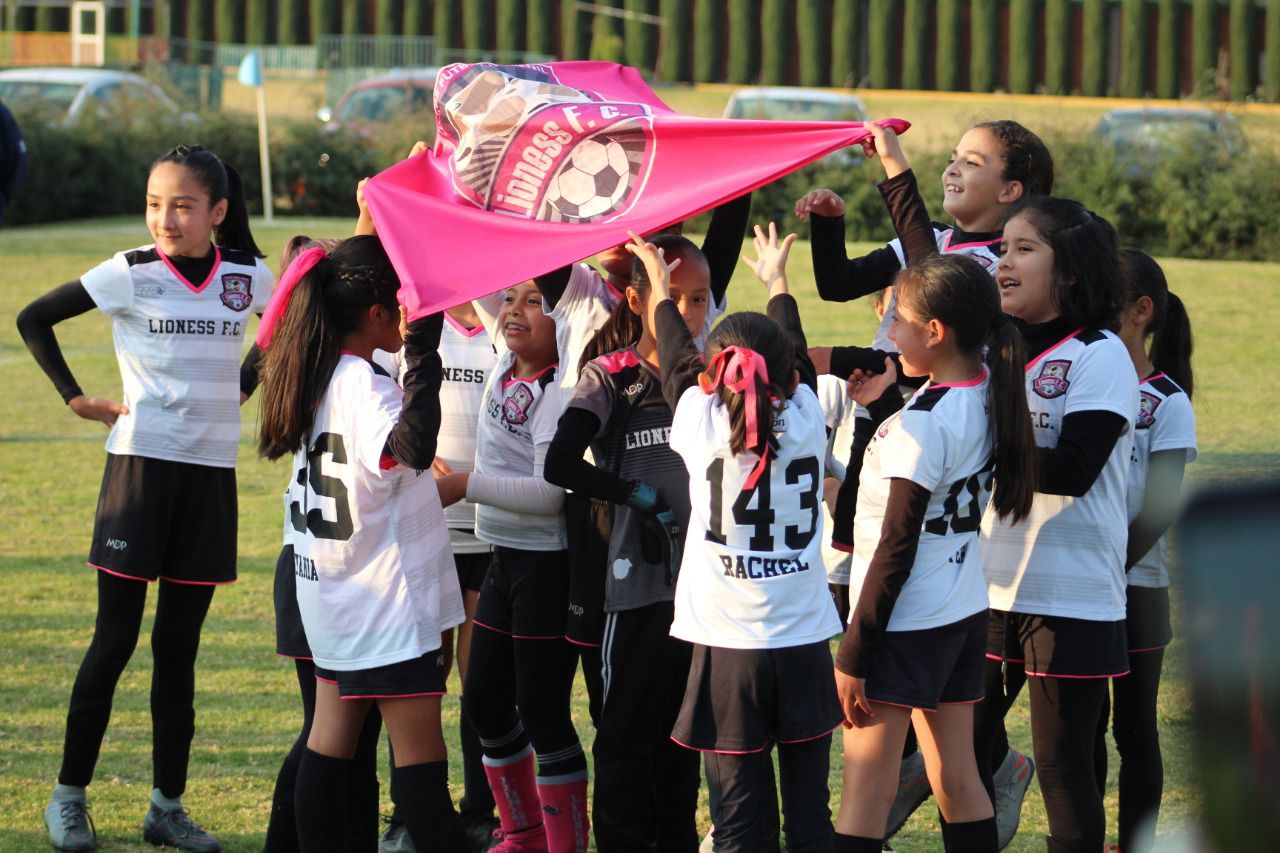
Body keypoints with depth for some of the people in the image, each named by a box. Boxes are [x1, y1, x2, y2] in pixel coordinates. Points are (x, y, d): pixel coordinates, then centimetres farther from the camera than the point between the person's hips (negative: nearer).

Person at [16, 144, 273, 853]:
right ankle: (69, 795, 7)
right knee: (115, 638, -2)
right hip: (140, 465, -3)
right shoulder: (131, 274, -7)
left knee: (179, 647, 7)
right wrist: (75, 399, -4)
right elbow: (34, 319, 0)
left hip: (210, 474, 3)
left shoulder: (248, 279, 2)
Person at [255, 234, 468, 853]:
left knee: (330, 744, 12)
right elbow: (410, 447, -41)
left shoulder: (317, 376, 5)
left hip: (334, 600, 9)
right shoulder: (363, 385, -21)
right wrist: (423, 353, -41)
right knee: (420, 756, -8)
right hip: (388, 603, -9)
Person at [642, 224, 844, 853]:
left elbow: (676, 357, 14)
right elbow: (796, 359, 21)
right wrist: (777, 281, 39)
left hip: (729, 647, -2)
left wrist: (659, 284, 32)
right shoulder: (804, 420, 1)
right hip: (805, 642, 2)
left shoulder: (703, 424, -4)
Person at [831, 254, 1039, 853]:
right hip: (964, 612, 9)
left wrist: (853, 654, -14)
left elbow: (896, 550, -19)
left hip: (904, 624, -9)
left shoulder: (921, 426, -21)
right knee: (956, 779, 13)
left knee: (866, 786, -6)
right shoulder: (990, 394, 0)